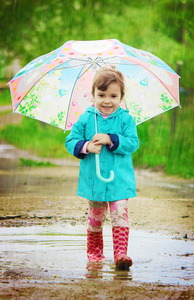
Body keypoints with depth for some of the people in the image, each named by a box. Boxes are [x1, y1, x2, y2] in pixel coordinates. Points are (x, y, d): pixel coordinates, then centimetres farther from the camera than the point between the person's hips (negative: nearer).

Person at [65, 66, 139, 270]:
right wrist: (86, 146, -18)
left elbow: (133, 143, -11)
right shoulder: (86, 119, 0)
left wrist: (110, 140, -21)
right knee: (95, 217, 12)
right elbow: (71, 141, 1)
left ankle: (121, 253, -15)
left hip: (119, 179, -1)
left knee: (120, 215, -12)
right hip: (93, 178, 2)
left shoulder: (125, 119, -2)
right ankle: (94, 251, 27)